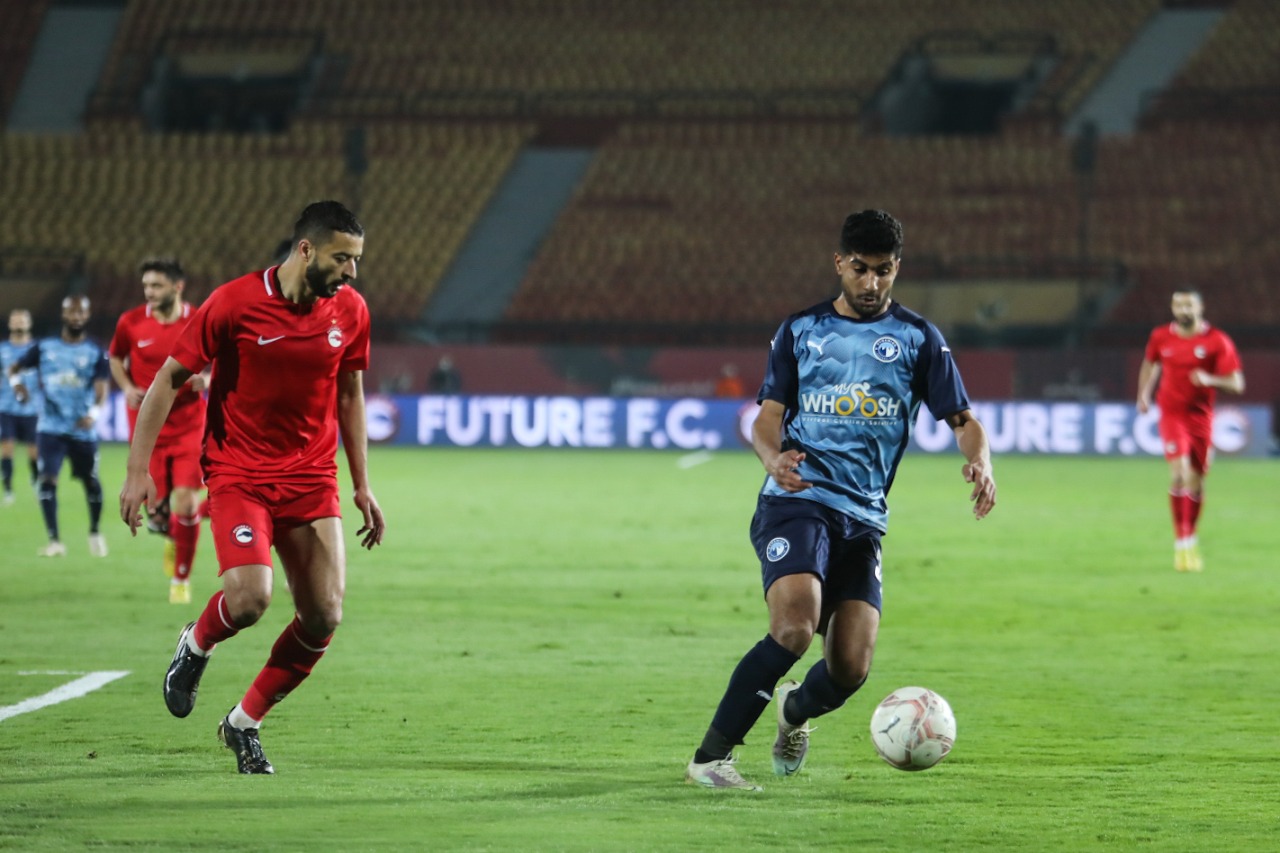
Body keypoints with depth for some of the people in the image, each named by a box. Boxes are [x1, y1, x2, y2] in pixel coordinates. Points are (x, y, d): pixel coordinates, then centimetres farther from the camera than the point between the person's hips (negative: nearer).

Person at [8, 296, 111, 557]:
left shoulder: (96, 353, 2)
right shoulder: (44, 347, 6)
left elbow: (102, 387, -9)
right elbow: (15, 367, 12)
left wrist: (94, 413, -30)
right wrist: (16, 381, -13)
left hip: (83, 430, 0)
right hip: (50, 427, 0)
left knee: (91, 482, 11)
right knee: (47, 479, -15)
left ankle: (95, 533, 35)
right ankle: (54, 541, -14)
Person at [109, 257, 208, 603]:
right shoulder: (131, 322, -5)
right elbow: (116, 358, 13)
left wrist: (206, 379, -16)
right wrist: (127, 388, -6)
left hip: (189, 428, -1)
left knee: (185, 504, -10)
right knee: (156, 507, 0)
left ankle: (181, 578, 10)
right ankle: (172, 536, 38)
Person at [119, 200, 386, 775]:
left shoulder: (350, 310, 1)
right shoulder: (234, 304, -13)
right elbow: (169, 379, -6)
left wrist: (362, 487, 13)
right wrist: (138, 469, -11)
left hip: (311, 479, 4)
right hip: (238, 474, -4)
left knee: (324, 617, -5)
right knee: (250, 597, -25)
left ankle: (244, 724, 17)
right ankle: (196, 646, 11)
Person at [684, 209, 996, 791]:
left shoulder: (918, 339, 10)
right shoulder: (800, 330, 11)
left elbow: (962, 420, 5)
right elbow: (768, 415, 7)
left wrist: (980, 462, -18)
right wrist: (772, 457, -17)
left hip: (863, 519, 2)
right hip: (796, 503, -2)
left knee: (850, 670, -6)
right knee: (795, 626, -27)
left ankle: (795, 710, 31)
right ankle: (710, 758, -20)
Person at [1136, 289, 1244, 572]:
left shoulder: (1217, 341, -6)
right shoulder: (1160, 337, 2)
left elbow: (1237, 384, -8)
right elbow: (1150, 364, 23)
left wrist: (1209, 379, -25)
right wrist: (1144, 394, 12)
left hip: (1201, 417, 0)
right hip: (1172, 415, 0)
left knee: (1196, 481, 7)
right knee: (1180, 473, -19)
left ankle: (1191, 541, 27)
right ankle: (1182, 542, -18)